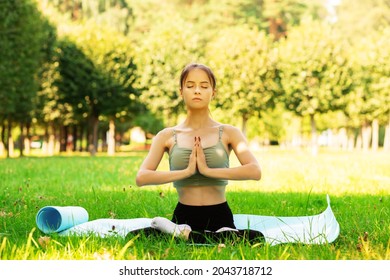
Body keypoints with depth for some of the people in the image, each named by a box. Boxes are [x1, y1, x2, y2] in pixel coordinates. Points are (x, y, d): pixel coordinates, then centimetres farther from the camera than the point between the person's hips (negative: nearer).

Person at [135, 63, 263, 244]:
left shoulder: (228, 133, 6)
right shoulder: (167, 136, 8)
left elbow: (255, 171, -11)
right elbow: (141, 178, -6)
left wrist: (208, 170, -16)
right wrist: (186, 171, -14)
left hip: (219, 218, 1)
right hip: (183, 217, -1)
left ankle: (185, 236, -16)